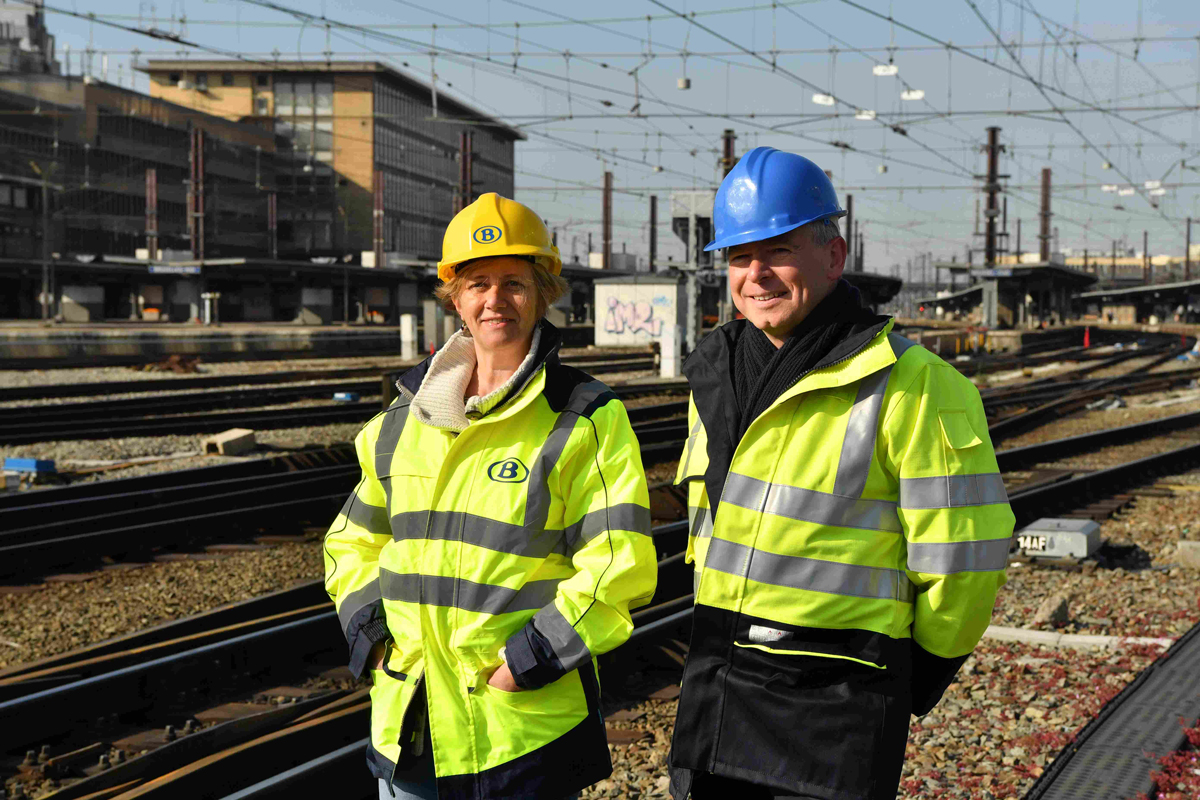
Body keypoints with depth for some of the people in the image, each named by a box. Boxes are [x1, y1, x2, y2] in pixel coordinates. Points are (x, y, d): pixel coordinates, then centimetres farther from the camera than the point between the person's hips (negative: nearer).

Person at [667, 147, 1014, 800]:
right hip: (715, 684, 6)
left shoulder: (914, 385, -14)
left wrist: (916, 677, 1)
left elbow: (965, 555, -10)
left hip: (836, 698, -6)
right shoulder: (717, 372, 8)